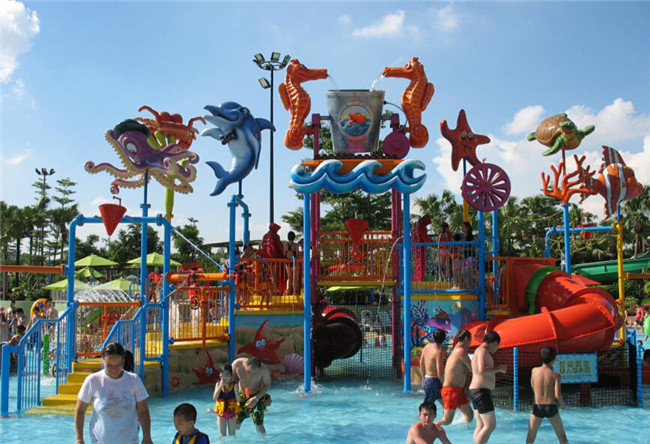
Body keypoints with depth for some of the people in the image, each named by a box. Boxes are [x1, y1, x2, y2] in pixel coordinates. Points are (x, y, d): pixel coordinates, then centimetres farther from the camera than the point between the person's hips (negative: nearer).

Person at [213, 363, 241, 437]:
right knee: (222, 435, 6)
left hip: (232, 411, 0)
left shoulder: (234, 385, -6)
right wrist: (220, 386, -23)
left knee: (232, 434, 9)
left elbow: (239, 400, -12)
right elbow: (214, 398, -16)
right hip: (221, 411, 0)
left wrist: (236, 389, -25)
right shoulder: (218, 384, -4)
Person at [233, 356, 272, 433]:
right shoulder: (237, 364, -21)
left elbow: (267, 385, -11)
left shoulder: (263, 370, -26)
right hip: (241, 395, 2)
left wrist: (256, 398, -18)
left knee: (258, 424, -7)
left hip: (258, 395, -2)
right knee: (236, 424, 1)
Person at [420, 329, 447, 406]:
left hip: (426, 380, 8)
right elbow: (440, 374, -21)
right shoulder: (439, 352, -20)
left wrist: (424, 377, 28)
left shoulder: (427, 346, 4)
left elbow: (421, 363, 16)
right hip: (434, 382, -8)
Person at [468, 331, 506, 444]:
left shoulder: (479, 350, 19)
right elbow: (482, 370, -29)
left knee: (481, 426, 11)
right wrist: (499, 368, -17)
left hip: (475, 391, 11)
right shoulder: (483, 351, -13)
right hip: (481, 391, -11)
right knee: (490, 425, -10)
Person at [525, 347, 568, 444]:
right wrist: (562, 404, 6)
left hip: (538, 407, 1)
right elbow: (557, 395, -12)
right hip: (551, 407, -1)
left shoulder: (535, 370, 1)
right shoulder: (556, 375, -6)